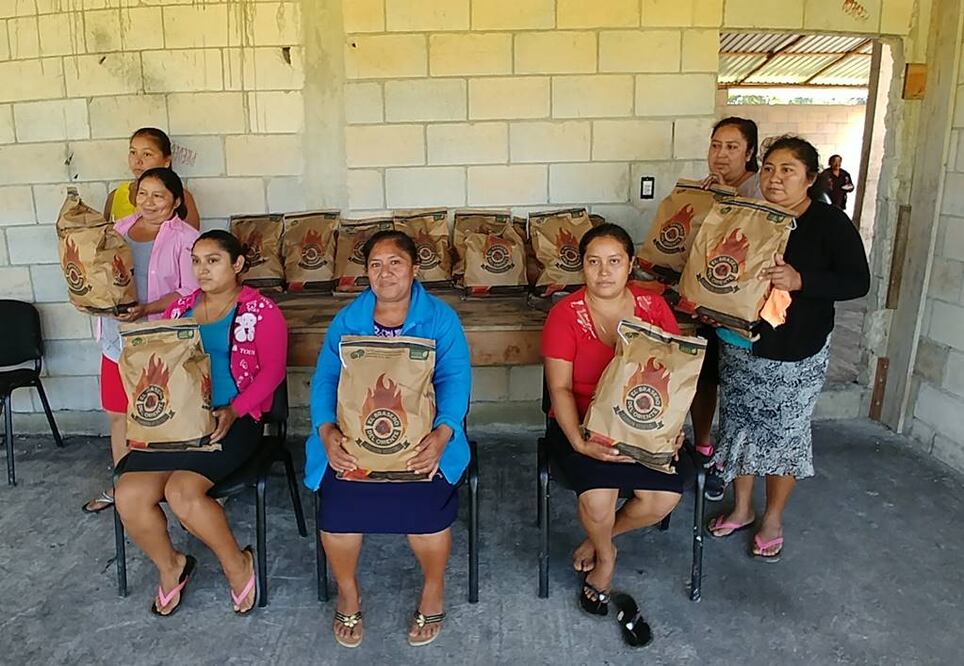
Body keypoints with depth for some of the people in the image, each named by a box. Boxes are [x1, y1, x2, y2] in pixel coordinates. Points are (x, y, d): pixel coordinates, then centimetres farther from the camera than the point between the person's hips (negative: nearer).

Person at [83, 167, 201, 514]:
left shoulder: (185, 238, -9)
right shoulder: (120, 229, 9)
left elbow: (190, 291, -14)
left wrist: (146, 308, -24)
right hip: (117, 338, 6)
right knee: (117, 414, 16)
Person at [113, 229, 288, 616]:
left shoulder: (260, 311, -2)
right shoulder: (180, 308, 15)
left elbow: (272, 370, -7)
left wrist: (234, 411, -18)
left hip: (230, 421, -5)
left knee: (183, 492, -27)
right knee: (128, 495, -14)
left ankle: (238, 565, -1)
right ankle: (169, 566, 15)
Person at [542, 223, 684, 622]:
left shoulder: (653, 306, -1)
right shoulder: (565, 315, -11)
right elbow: (560, 388, -14)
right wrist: (580, 442, -27)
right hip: (581, 424, -3)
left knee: (665, 497, -17)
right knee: (598, 497, -26)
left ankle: (598, 540, 16)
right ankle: (605, 556, 14)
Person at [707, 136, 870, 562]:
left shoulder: (830, 223, -7)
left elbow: (858, 282, -12)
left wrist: (800, 280, -26)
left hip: (797, 352, -4)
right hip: (739, 344, 4)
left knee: (784, 431, 6)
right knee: (740, 424, 12)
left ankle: (772, 520, 26)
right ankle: (741, 509, 31)